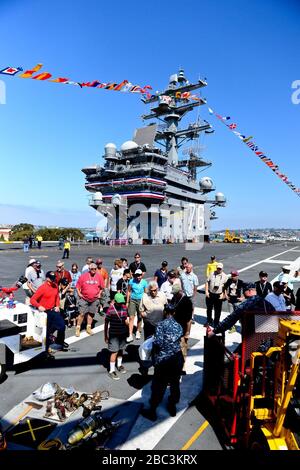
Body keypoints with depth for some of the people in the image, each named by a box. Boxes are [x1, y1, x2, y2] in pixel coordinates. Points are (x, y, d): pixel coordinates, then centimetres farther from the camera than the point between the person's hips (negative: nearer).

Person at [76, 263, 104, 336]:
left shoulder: (99, 277, -1)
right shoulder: (83, 276, -7)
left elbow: (102, 287, 12)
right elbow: (78, 286, 0)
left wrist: (99, 294, 3)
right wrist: (79, 293, -8)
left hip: (95, 299, 2)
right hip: (84, 299, -2)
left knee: (91, 313, 12)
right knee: (82, 314, -3)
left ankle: (88, 327, 26)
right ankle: (78, 328, 10)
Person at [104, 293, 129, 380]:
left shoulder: (124, 307, -2)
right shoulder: (110, 310, -19)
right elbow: (106, 323, -11)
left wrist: (127, 321, -5)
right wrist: (105, 336, -7)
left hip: (123, 333, 6)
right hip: (114, 334, -5)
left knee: (121, 350, 19)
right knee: (114, 352, -2)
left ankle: (119, 365, 40)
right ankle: (111, 371, 12)